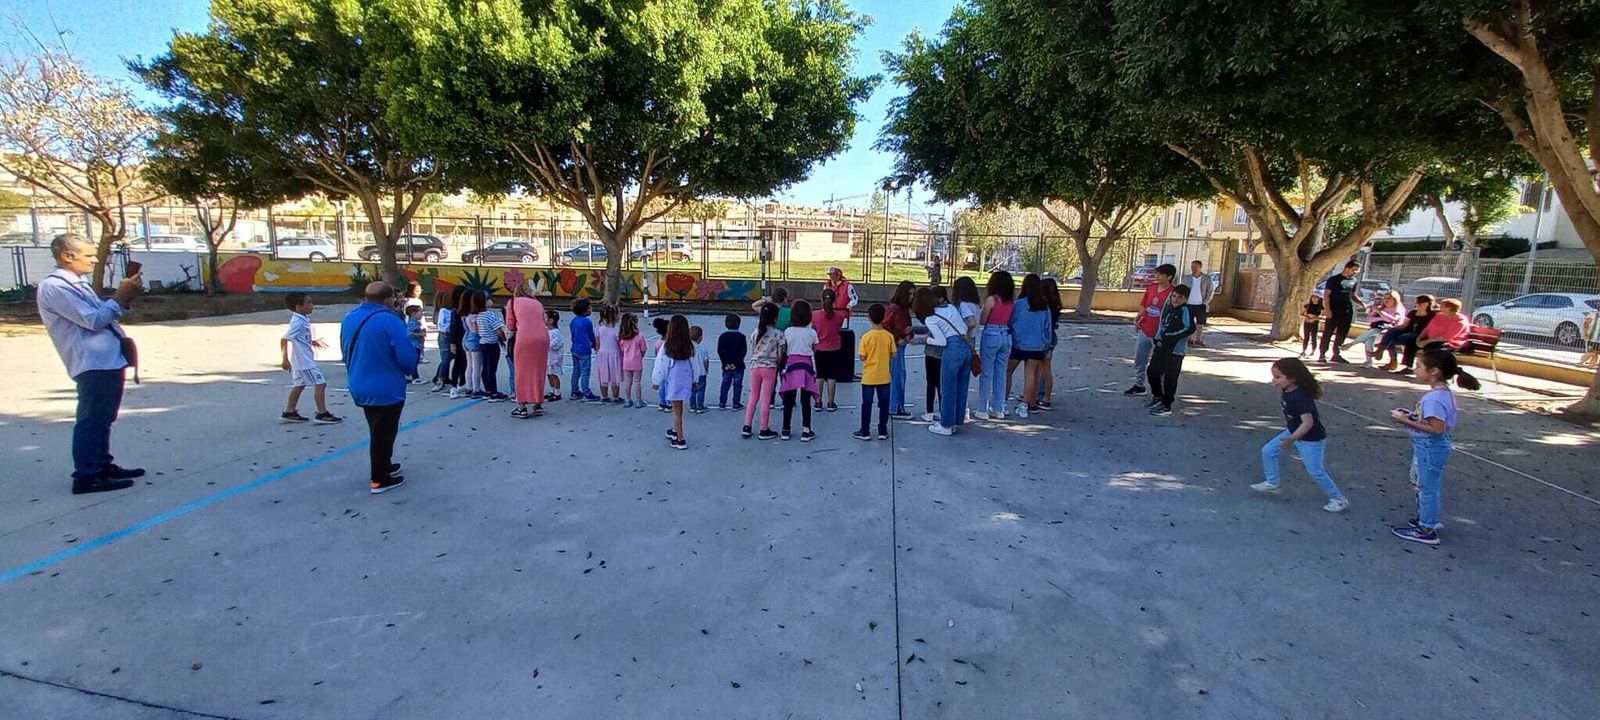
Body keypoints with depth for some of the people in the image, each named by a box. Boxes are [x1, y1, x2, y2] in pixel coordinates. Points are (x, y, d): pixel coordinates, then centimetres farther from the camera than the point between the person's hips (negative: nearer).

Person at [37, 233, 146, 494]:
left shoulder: (77, 284, 18)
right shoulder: (54, 287, -12)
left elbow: (106, 314, 22)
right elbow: (94, 320, -18)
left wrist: (126, 296, 5)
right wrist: (122, 295, -12)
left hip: (109, 361, 10)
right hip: (94, 365, -10)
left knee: (103, 419, 17)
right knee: (92, 421, -6)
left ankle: (103, 465, 27)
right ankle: (86, 477, -1)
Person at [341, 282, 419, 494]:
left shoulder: (349, 318, 5)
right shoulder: (390, 320, -20)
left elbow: (347, 353, 15)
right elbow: (408, 358, -22)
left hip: (360, 387, 8)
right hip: (386, 389, -7)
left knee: (377, 430, 24)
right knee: (384, 432, 5)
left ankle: (384, 466, 38)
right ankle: (380, 480, 14)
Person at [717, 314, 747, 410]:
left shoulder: (722, 336, 0)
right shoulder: (741, 337, -7)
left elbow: (720, 351, -5)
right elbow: (743, 351, -11)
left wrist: (726, 363, -7)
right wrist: (736, 363, -11)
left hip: (726, 366, 3)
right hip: (738, 366, -3)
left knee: (725, 384, 11)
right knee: (737, 385, 6)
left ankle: (722, 403, 13)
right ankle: (736, 404, 7)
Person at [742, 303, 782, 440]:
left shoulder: (755, 332, 3)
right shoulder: (778, 334, -8)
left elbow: (752, 352, 6)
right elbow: (780, 355, -6)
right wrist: (778, 364, 12)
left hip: (755, 366, 4)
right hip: (769, 367, -4)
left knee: (753, 396, 16)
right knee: (766, 399, 3)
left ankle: (747, 427, 15)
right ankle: (764, 430, 10)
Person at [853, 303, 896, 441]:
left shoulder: (866, 337, -13)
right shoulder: (889, 336, -7)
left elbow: (862, 357, -12)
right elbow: (894, 354, -1)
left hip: (869, 377, -2)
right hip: (884, 377, 2)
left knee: (867, 404, 7)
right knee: (884, 404, 11)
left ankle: (865, 432, 13)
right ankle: (883, 432, 17)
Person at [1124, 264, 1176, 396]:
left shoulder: (1172, 292, -16)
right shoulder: (1151, 287, 3)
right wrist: (1137, 320, 1)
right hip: (1144, 330, 7)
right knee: (1139, 359, 18)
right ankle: (1139, 385, 33)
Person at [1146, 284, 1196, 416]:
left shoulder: (1185, 311, -12)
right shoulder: (1169, 308, 12)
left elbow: (1190, 329, -23)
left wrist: (1172, 336, -21)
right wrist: (1157, 338, 7)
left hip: (1175, 350, -8)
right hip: (1161, 346, 8)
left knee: (1170, 378, -3)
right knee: (1153, 371, 16)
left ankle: (1166, 406, 6)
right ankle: (1157, 395, 37)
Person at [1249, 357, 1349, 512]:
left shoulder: (1300, 397, -33)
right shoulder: (1286, 393, -6)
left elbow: (1308, 422, -35)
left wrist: (1292, 439, -39)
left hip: (1311, 439, -9)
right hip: (1293, 432, 9)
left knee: (1315, 471, 1)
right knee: (1268, 451, 6)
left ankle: (1338, 499, 19)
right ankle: (1271, 484, 19)